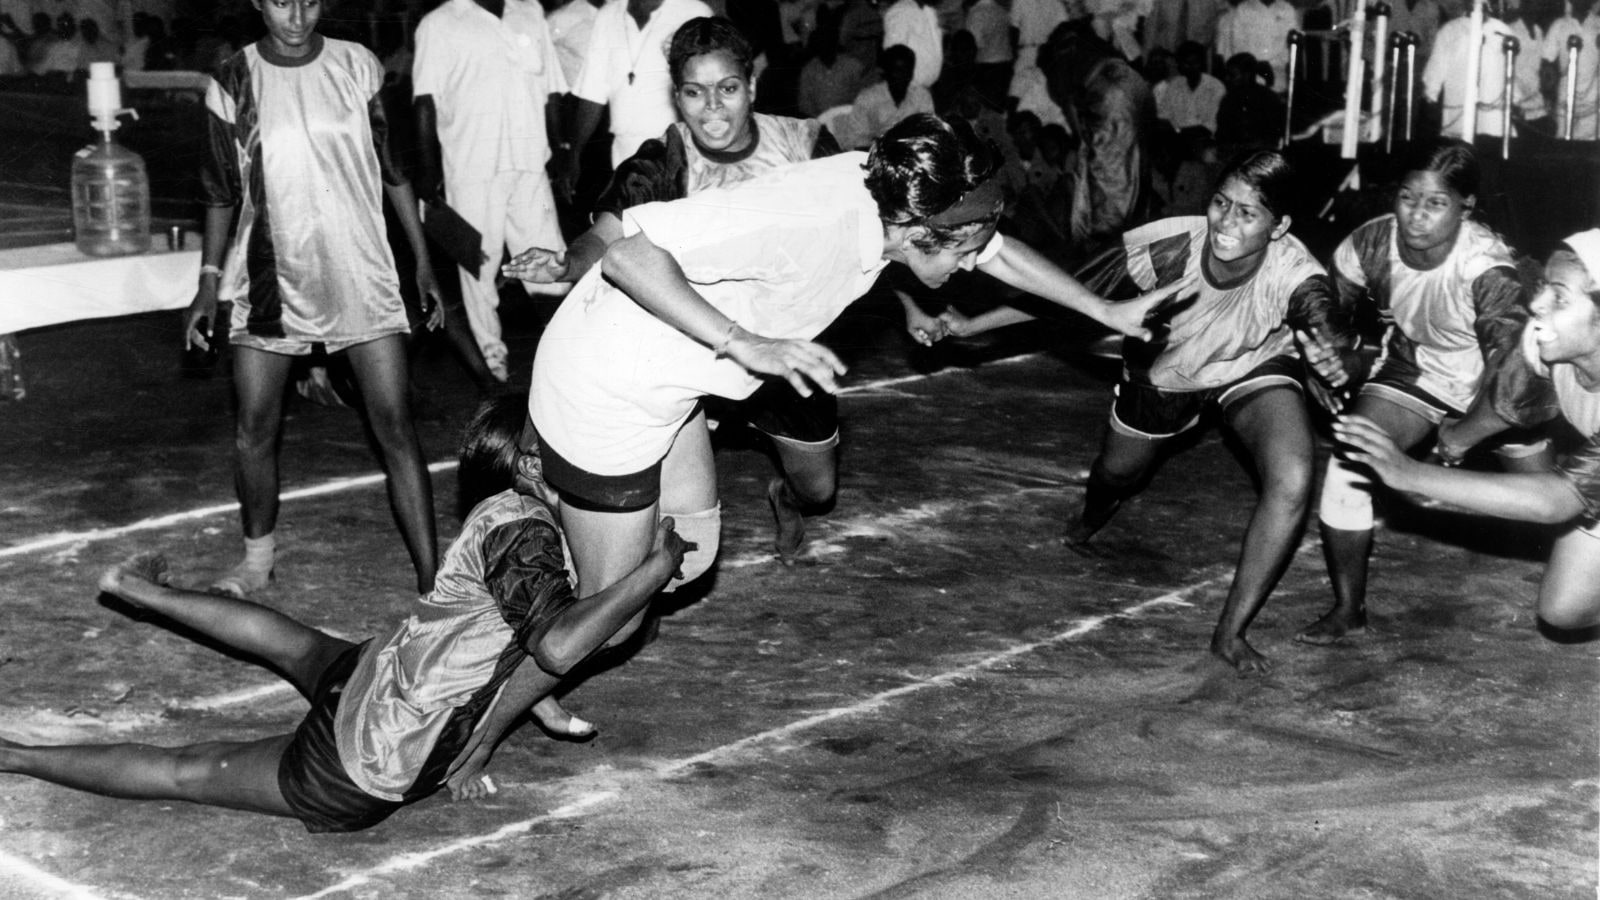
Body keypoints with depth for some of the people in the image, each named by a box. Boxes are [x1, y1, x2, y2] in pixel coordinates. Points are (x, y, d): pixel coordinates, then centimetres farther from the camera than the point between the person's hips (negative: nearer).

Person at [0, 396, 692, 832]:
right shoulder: (521, 528, -24)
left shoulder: (499, 512, 5)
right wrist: (655, 571, -31)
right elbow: (558, 645, -38)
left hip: (360, 677, 8)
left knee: (289, 641, 39)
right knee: (186, 774, 9)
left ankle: (144, 592, 55)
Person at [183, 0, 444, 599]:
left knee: (394, 426, -4)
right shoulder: (232, 83, -1)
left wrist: (423, 260, 5)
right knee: (254, 429, 6)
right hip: (270, 279, 1)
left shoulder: (356, 67, -1)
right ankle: (258, 556, 29)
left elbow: (393, 169, 6)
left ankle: (432, 579, 0)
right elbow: (222, 192, 7)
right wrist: (209, 281, 3)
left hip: (360, 274, -1)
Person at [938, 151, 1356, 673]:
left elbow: (1331, 328, -57)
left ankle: (1230, 633, -5)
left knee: (1293, 483, -25)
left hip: (1254, 369, -1)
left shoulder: (1294, 277, -39)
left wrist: (1334, 358, -81)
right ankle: (1085, 527, 65)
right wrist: (970, 326, -23)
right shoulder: (1167, 248, -37)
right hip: (1164, 371, 1)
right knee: (1118, 471, 22)